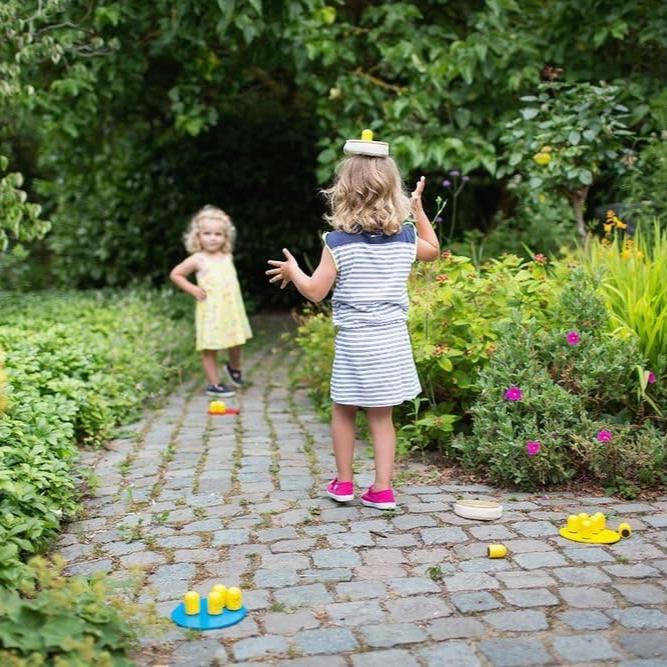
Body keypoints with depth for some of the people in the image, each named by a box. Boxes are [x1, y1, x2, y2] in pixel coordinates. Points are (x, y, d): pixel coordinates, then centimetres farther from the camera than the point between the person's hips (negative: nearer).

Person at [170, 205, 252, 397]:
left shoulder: (227, 257, 8)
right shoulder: (198, 260, -7)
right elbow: (175, 274, -2)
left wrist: (233, 292, 11)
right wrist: (193, 289, -9)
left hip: (232, 309, 5)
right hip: (210, 311, -5)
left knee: (236, 342, 15)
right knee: (210, 348, 0)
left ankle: (234, 368, 43)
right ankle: (214, 384, 9)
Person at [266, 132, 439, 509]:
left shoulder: (338, 242, -11)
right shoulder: (405, 238, 0)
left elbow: (315, 292, -8)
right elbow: (433, 251, 23)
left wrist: (293, 272, 11)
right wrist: (419, 209, 30)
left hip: (354, 341, -3)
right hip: (393, 340, 3)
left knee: (344, 411, 15)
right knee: (382, 416, 10)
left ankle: (344, 483, 25)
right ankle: (382, 489, 12)